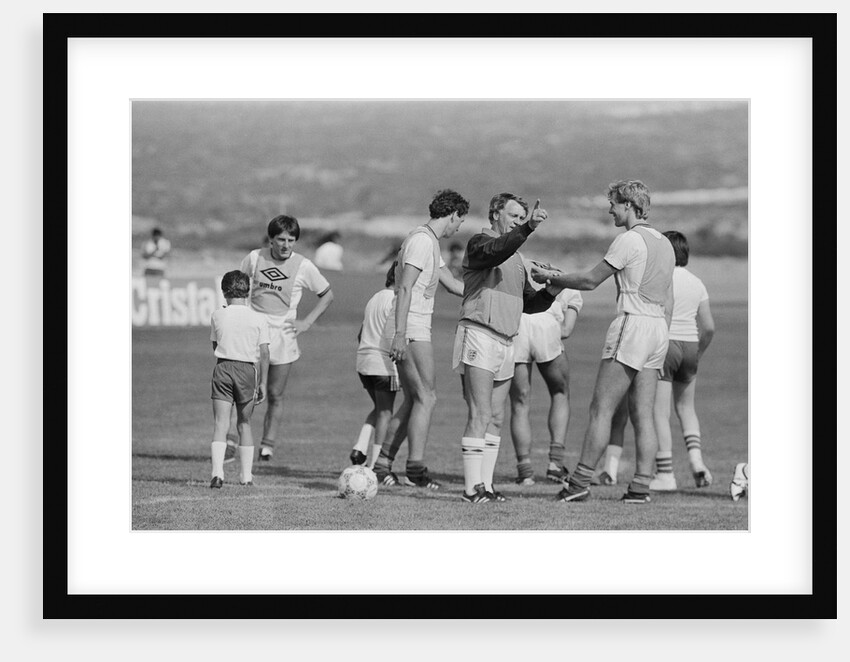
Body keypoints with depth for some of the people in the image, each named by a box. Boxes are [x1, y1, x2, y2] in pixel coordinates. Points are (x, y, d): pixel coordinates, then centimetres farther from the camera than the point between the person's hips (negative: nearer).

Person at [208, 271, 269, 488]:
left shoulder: (217, 316, 2)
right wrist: (263, 383, 4)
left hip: (223, 368, -1)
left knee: (220, 423, -3)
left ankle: (217, 472, -19)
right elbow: (264, 353, -1)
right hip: (248, 370, 1)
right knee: (244, 423, 15)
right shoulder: (258, 319, 0)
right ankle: (246, 474, 17)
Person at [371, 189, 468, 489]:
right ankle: (416, 465, -9)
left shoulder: (430, 242, 19)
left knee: (413, 400, 10)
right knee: (426, 397, -9)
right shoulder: (421, 240, -13)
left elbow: (452, 284, 26)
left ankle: (382, 462, 10)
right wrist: (399, 335, -24)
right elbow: (405, 288, -19)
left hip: (413, 331, 10)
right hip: (411, 331, -10)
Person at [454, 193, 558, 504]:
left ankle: (485, 484, 9)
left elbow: (528, 302, 23)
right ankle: (472, 488, -15)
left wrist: (550, 292, 4)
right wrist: (528, 229, -40)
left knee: (496, 418, 7)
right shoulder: (480, 243, -4)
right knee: (480, 416, -13)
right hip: (478, 335, -9)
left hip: (505, 343, 9)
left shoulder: (516, 258, 22)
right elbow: (496, 250, -28)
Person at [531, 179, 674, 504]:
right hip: (658, 327, 8)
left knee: (601, 409, -6)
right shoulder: (663, 243, 16)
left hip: (632, 325, -8)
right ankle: (641, 486, -1)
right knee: (643, 414, 5)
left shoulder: (629, 240, -10)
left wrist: (550, 277, 7)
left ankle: (581, 480, -7)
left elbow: (590, 280, -7)